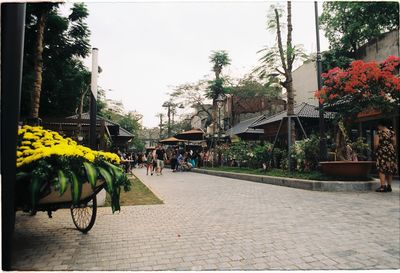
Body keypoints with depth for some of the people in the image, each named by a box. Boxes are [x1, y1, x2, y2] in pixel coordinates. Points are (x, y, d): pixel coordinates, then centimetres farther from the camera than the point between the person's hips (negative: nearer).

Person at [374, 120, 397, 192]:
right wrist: (392, 150, 19)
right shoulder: (392, 133, 7)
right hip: (391, 152, 6)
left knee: (382, 169, -4)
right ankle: (389, 186, 16)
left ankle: (383, 186, -8)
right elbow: (394, 144, 5)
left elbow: (376, 144, -14)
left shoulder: (379, 133, -8)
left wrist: (375, 150, 4)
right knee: (390, 169, 11)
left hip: (382, 152, -5)